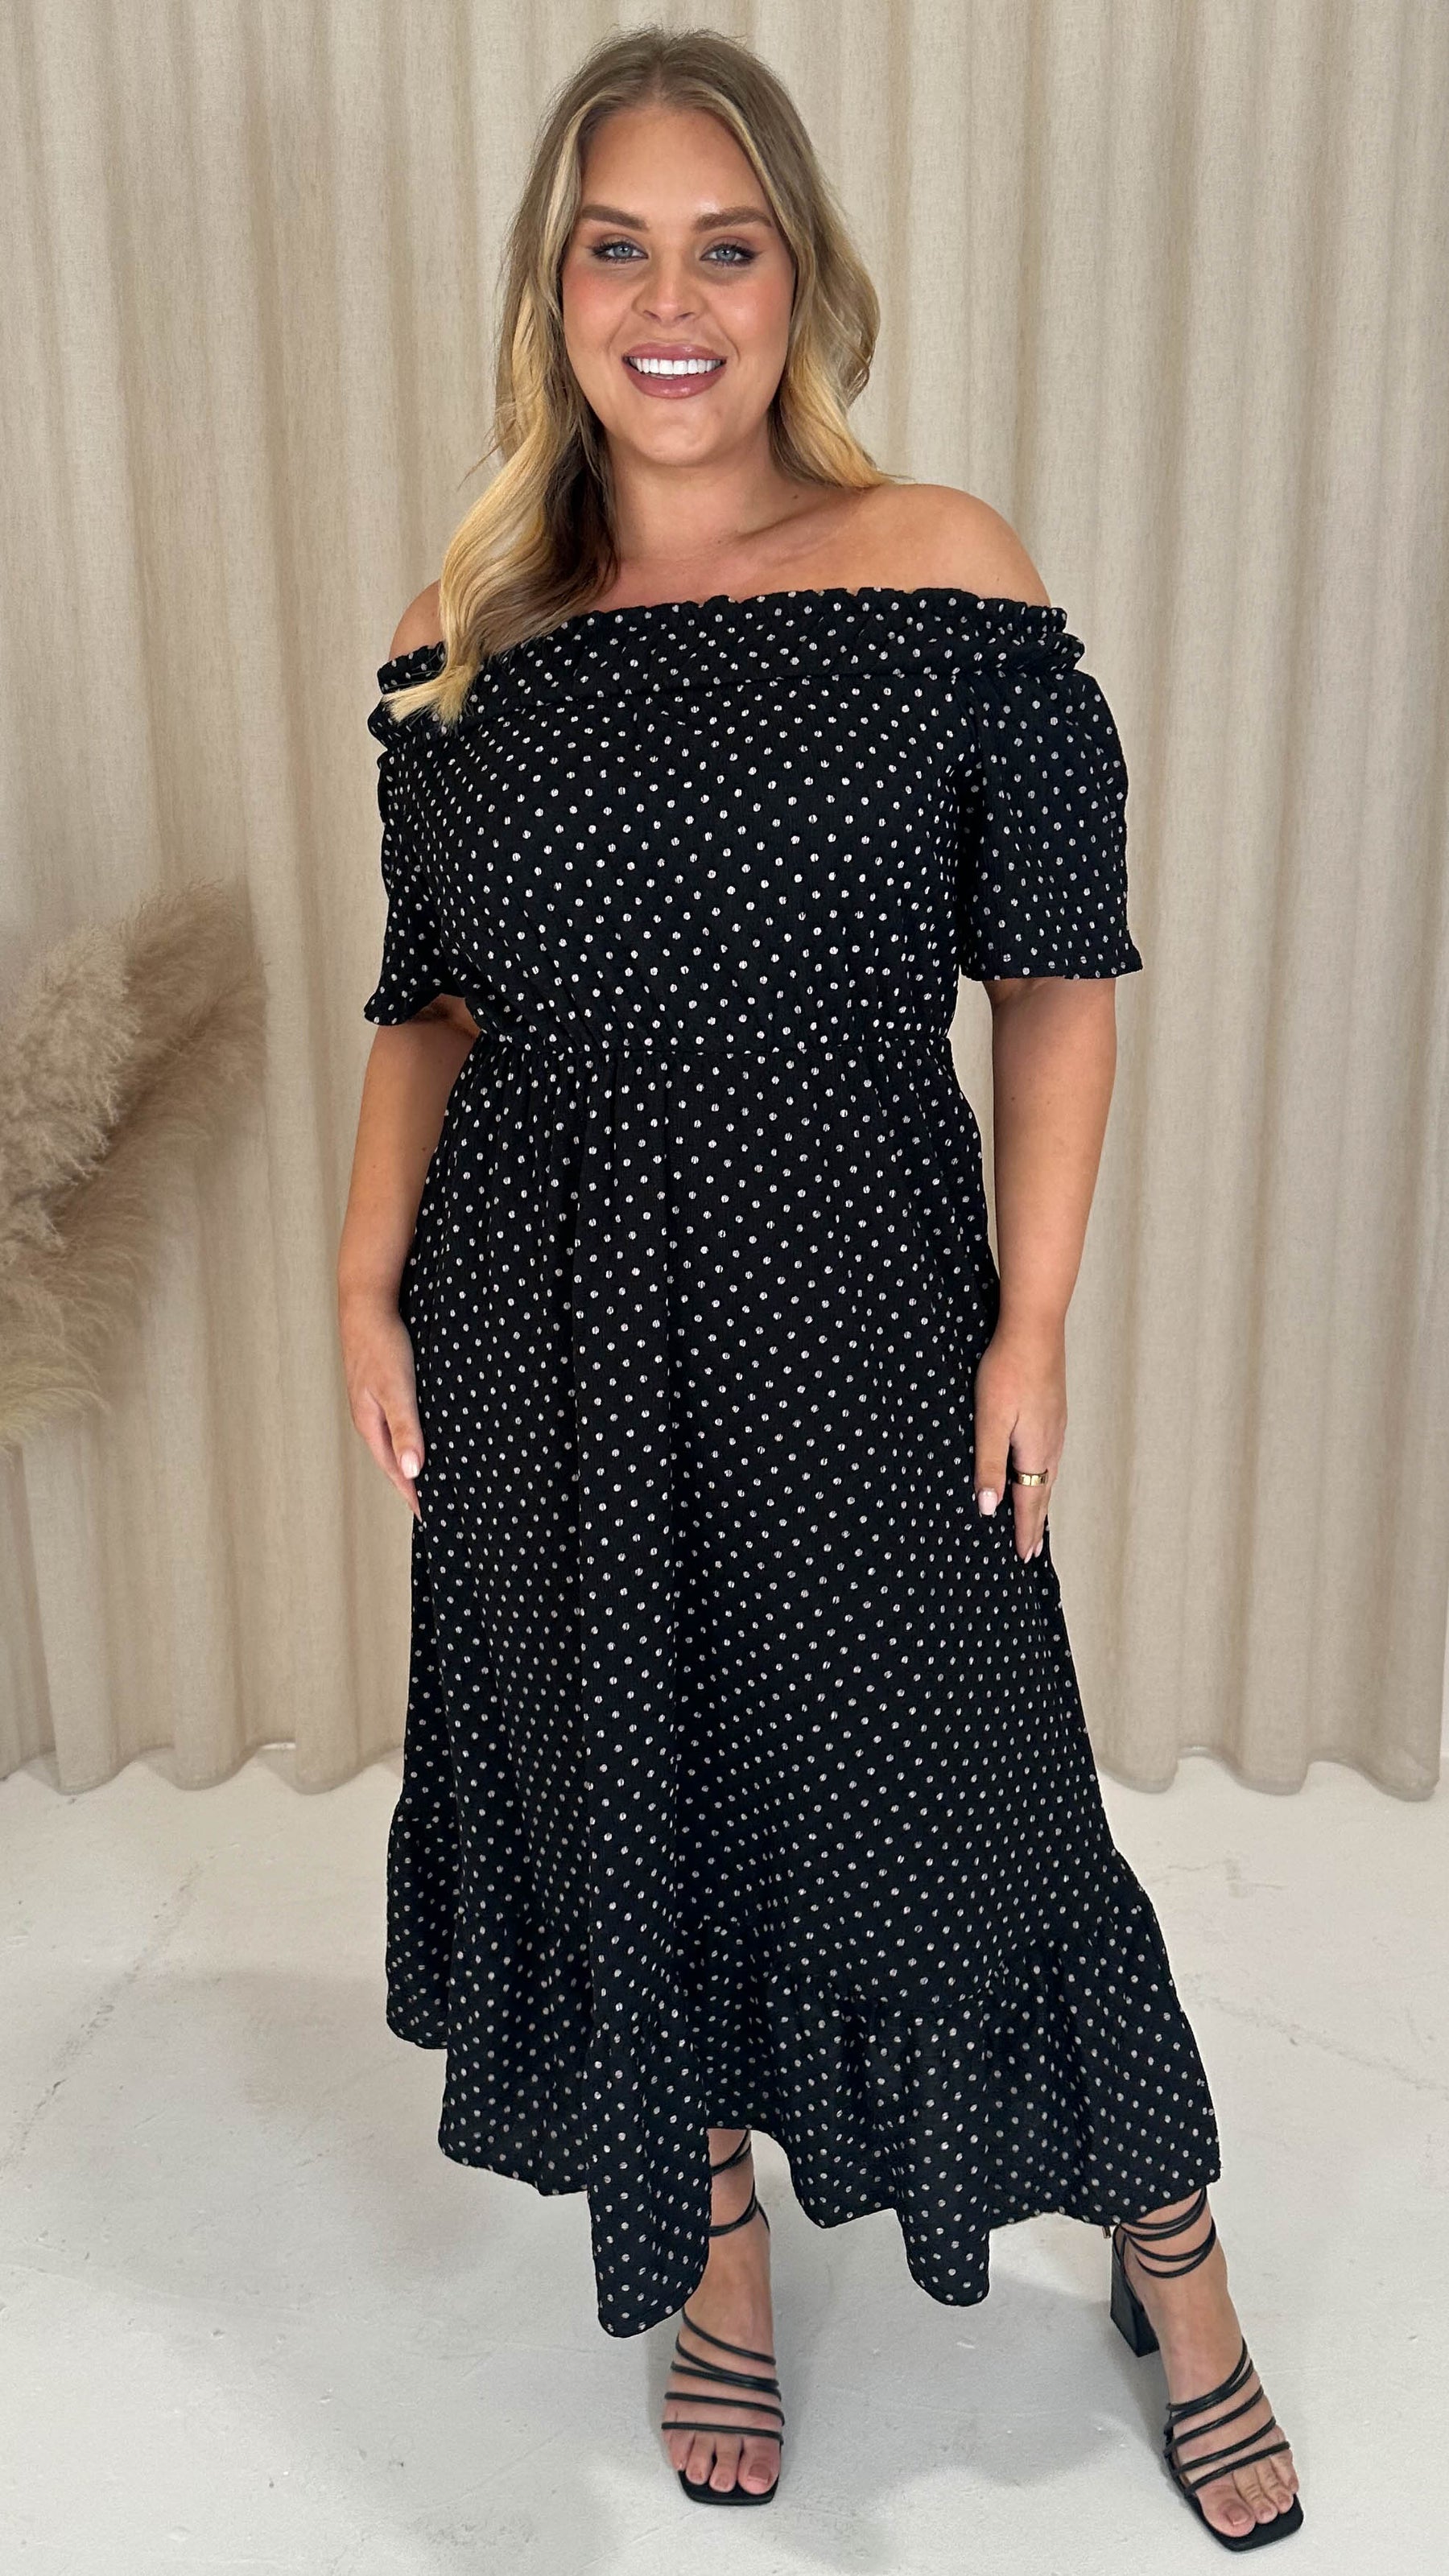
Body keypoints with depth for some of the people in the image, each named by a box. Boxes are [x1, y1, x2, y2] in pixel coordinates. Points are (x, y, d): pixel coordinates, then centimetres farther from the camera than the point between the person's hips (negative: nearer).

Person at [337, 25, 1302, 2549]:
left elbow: (1058, 975, -4)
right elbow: (432, 1007, 10)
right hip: (549, 1333, 3)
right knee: (623, 1783, 14)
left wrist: (1030, 1324, -10)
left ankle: (1172, 2260, 34)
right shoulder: (462, 638, 4)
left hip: (853, 1305, -3)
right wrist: (367, 1287, -1)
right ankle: (711, 2247, 41)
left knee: (949, 1782, 6)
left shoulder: (945, 576, -5)